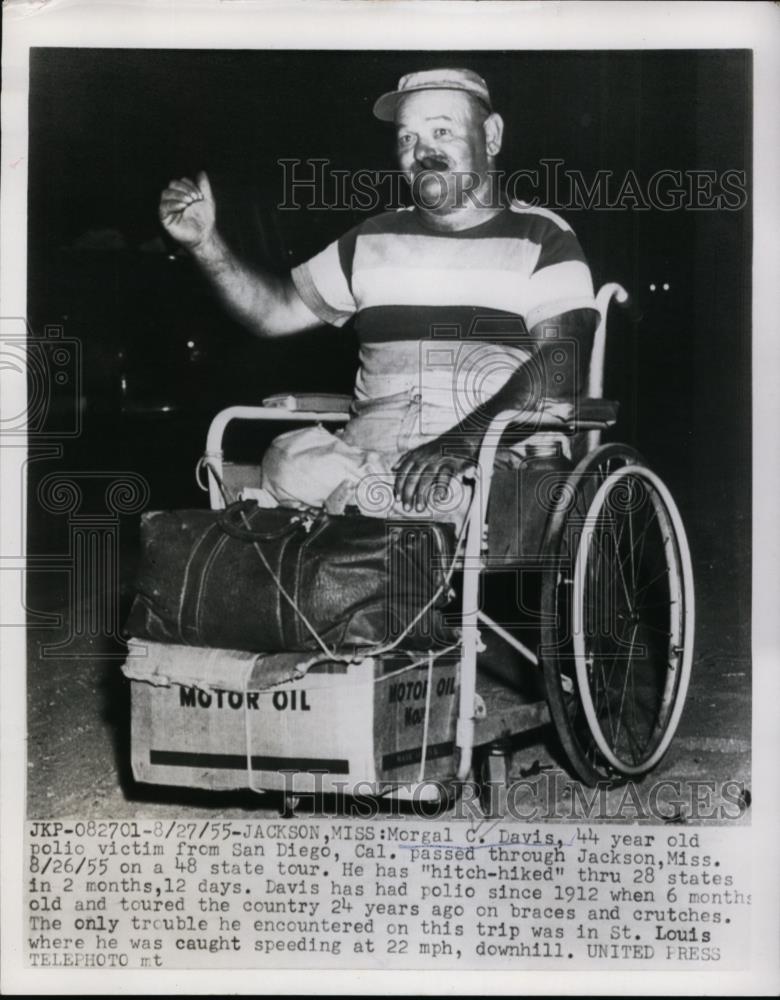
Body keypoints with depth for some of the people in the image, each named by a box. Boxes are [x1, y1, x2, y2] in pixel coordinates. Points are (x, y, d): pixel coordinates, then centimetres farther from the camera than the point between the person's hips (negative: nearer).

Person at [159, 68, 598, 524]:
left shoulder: (543, 237, 5)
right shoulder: (374, 239, 20)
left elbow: (562, 364, -10)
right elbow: (277, 311, 24)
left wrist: (465, 440, -25)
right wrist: (207, 243, 7)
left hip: (496, 457, -2)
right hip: (368, 448, 2)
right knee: (291, 463, -28)